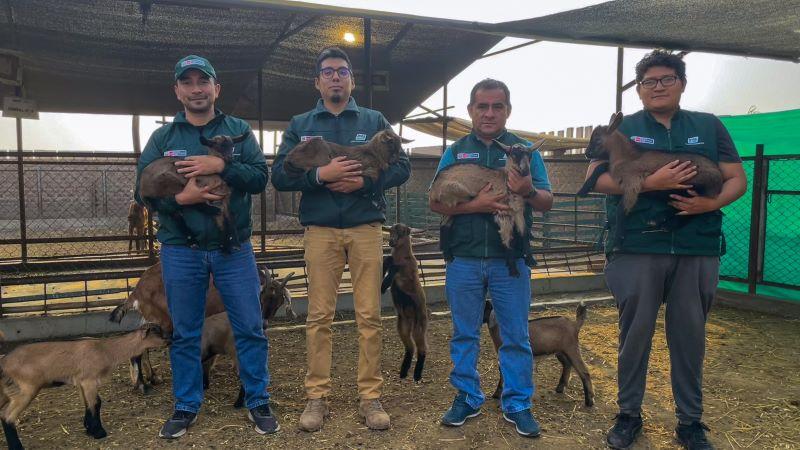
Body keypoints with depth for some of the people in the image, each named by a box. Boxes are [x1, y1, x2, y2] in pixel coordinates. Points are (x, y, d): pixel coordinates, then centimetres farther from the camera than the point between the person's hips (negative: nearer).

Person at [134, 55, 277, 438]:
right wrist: (180, 198, -18)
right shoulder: (162, 137, 6)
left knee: (250, 329, 4)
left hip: (234, 248, -1)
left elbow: (260, 177, -6)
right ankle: (186, 407, 26)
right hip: (180, 252, 1)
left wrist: (221, 165, -21)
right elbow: (143, 190, 0)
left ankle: (258, 402, 19)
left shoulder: (238, 130, 5)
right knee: (184, 334, 11)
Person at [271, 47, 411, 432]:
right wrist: (320, 174, -15)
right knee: (319, 316, 2)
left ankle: (371, 397, 11)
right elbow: (279, 175, 2)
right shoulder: (300, 125, 11)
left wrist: (364, 181, -12)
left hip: (366, 227, 0)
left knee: (370, 315, 1)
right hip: (320, 230, 0)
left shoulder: (374, 121, 11)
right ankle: (317, 397, 13)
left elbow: (401, 167, 4)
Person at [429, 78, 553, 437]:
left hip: (510, 259, 0)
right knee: (464, 334, 11)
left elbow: (547, 202, 0)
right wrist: (474, 205, -19)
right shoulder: (455, 152, 6)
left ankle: (518, 404, 21)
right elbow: (436, 203, -2)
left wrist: (528, 191, -22)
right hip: (463, 259, 1)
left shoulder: (525, 150, 5)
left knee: (516, 337, 6)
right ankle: (467, 398, 26)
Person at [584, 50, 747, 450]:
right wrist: (649, 183, -17)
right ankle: (629, 414, 21)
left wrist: (712, 203, -12)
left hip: (697, 251, 2)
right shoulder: (622, 128, 6)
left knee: (690, 336, 9)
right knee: (635, 332, 6)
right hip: (636, 249, -1)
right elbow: (596, 178, -5)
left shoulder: (709, 127, 12)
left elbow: (737, 180, 10)